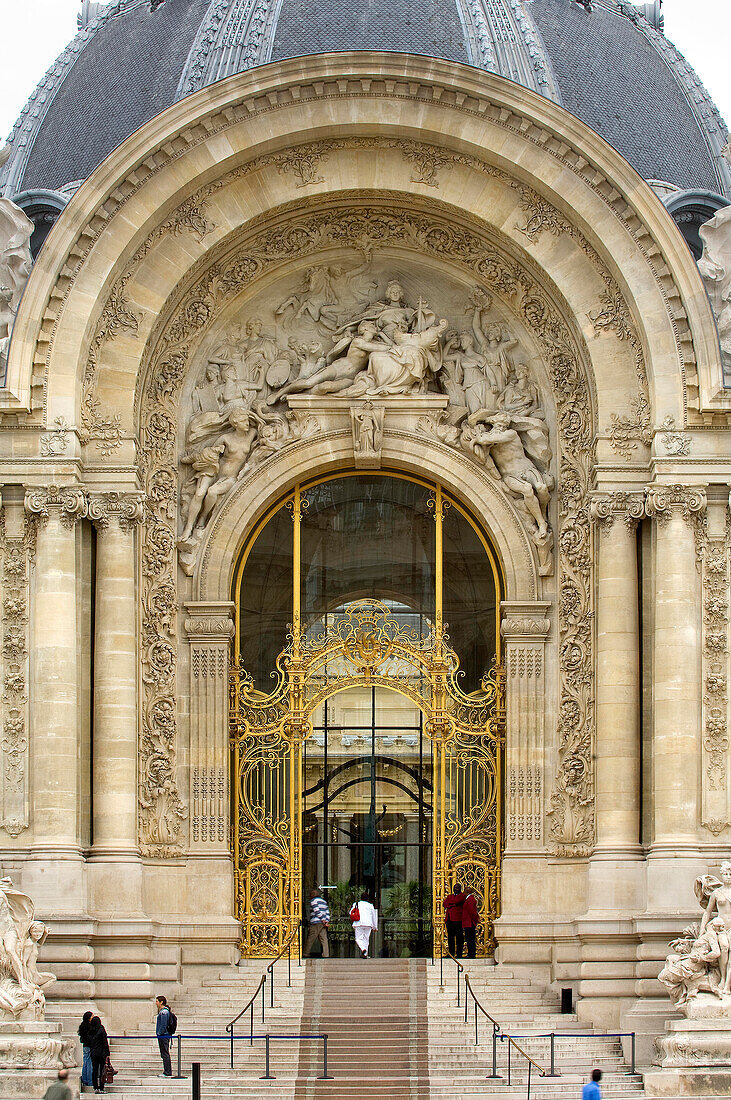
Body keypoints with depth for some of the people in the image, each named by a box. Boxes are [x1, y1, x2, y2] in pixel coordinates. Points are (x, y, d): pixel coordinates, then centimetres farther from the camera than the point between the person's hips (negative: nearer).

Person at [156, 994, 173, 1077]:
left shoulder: (164, 1012, -15)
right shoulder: (161, 1012, 17)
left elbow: (163, 1025, -20)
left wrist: (159, 1034, -17)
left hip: (163, 1036, -11)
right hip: (163, 1036, 11)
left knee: (165, 1054, -9)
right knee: (164, 1055, 12)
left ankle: (167, 1073, -8)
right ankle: (167, 1072, 15)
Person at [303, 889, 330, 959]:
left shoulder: (313, 900, -2)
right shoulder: (324, 901, 21)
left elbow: (317, 911, -14)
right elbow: (327, 912, 14)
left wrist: (323, 920, -16)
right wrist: (327, 921, 3)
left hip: (316, 923, -7)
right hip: (323, 924, 7)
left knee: (310, 940, -1)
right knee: (324, 940, 0)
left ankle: (305, 955, 3)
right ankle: (326, 955, -8)